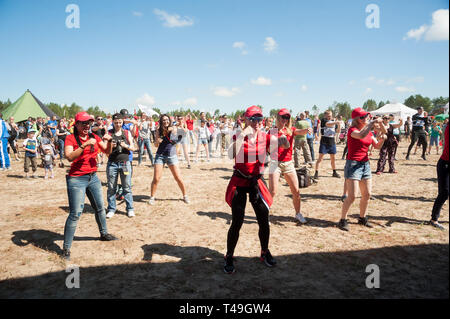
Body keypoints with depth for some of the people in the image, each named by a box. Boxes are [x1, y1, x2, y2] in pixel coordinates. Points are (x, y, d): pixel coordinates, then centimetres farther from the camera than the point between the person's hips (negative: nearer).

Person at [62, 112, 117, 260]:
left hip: (93, 177, 6)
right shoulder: (71, 138, -9)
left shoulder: (94, 137, 7)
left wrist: (108, 141, -12)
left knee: (100, 208, 18)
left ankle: (104, 233, 39)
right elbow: (69, 157, -23)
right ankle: (66, 248, 1)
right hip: (76, 179, -6)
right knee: (75, 213, -8)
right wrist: (85, 145, -30)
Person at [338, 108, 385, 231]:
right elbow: (361, 135, -33)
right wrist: (373, 122, -27)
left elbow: (377, 146, 11)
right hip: (353, 164, -8)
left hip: (365, 164, 8)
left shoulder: (369, 132, 12)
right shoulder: (352, 130, -11)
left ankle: (362, 218, 29)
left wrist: (382, 139, -9)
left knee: (367, 194, 12)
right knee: (352, 196, -10)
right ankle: (342, 220, 3)